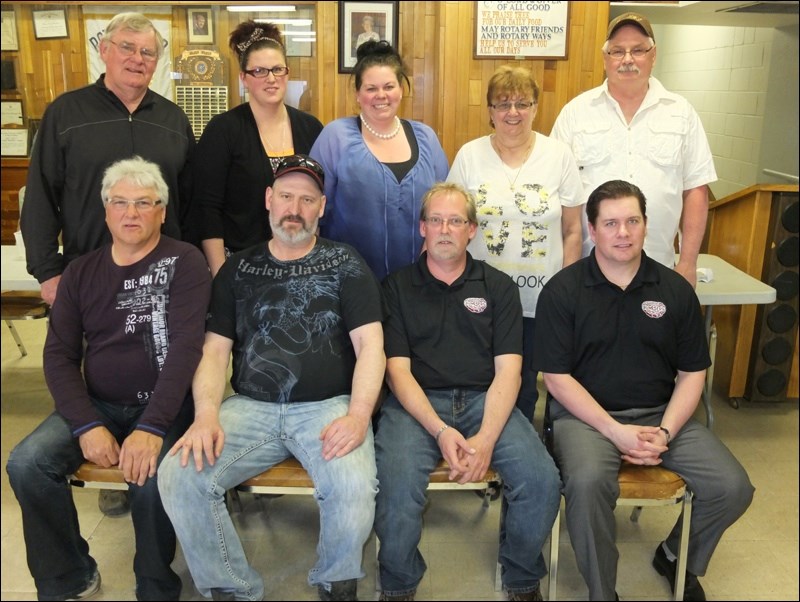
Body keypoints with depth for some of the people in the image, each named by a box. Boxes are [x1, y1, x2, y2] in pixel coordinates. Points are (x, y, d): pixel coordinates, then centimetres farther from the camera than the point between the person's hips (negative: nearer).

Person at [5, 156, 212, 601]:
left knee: (150, 477, -31)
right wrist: (87, 425, -12)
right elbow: (59, 355, 4)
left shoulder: (184, 262, -5)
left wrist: (152, 427, -26)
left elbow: (185, 347, -16)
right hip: (96, 404, 5)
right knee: (26, 463, -18)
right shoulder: (81, 272, 9)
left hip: (164, 406, -4)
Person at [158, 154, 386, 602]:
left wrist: (358, 416, -18)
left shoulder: (345, 263, 7)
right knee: (179, 475, -22)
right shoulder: (238, 270, 14)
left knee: (354, 486, -31)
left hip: (327, 406, -2)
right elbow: (215, 351, 9)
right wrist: (206, 414, -10)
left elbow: (370, 345, -1)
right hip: (250, 407, 3)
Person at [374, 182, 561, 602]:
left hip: (485, 400, 2)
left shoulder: (498, 287, 12)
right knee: (396, 485, -30)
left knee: (542, 481, -23)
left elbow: (508, 369, 3)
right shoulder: (396, 287, 8)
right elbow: (397, 370, 0)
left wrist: (487, 438, -14)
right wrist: (440, 430, -16)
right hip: (416, 403, -1)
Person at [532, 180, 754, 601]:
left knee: (732, 488, -14)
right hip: (585, 413, -3)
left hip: (661, 413, 4)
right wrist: (616, 432, -16)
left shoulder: (676, 290, 5)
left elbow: (692, 374, 6)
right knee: (587, 482, -33)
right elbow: (557, 376, -7)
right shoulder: (562, 291, -5)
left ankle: (677, 558, 19)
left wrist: (665, 432, -10)